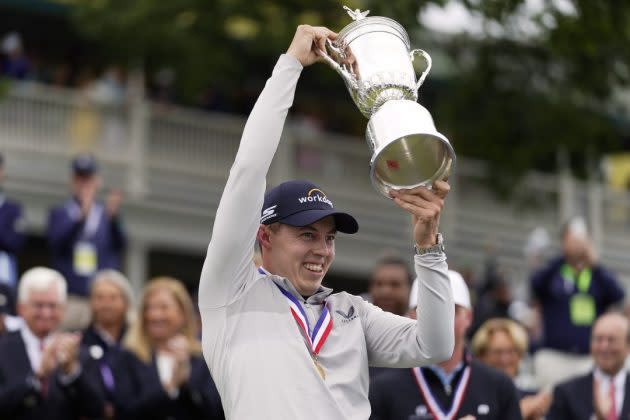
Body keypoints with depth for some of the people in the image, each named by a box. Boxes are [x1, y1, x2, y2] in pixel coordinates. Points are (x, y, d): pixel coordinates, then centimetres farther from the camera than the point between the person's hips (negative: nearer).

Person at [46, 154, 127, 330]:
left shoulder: (107, 214, 13)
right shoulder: (59, 214, 12)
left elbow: (120, 244, -2)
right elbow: (56, 243, -6)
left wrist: (113, 215, -23)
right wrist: (82, 215, -21)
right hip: (69, 297, -1)